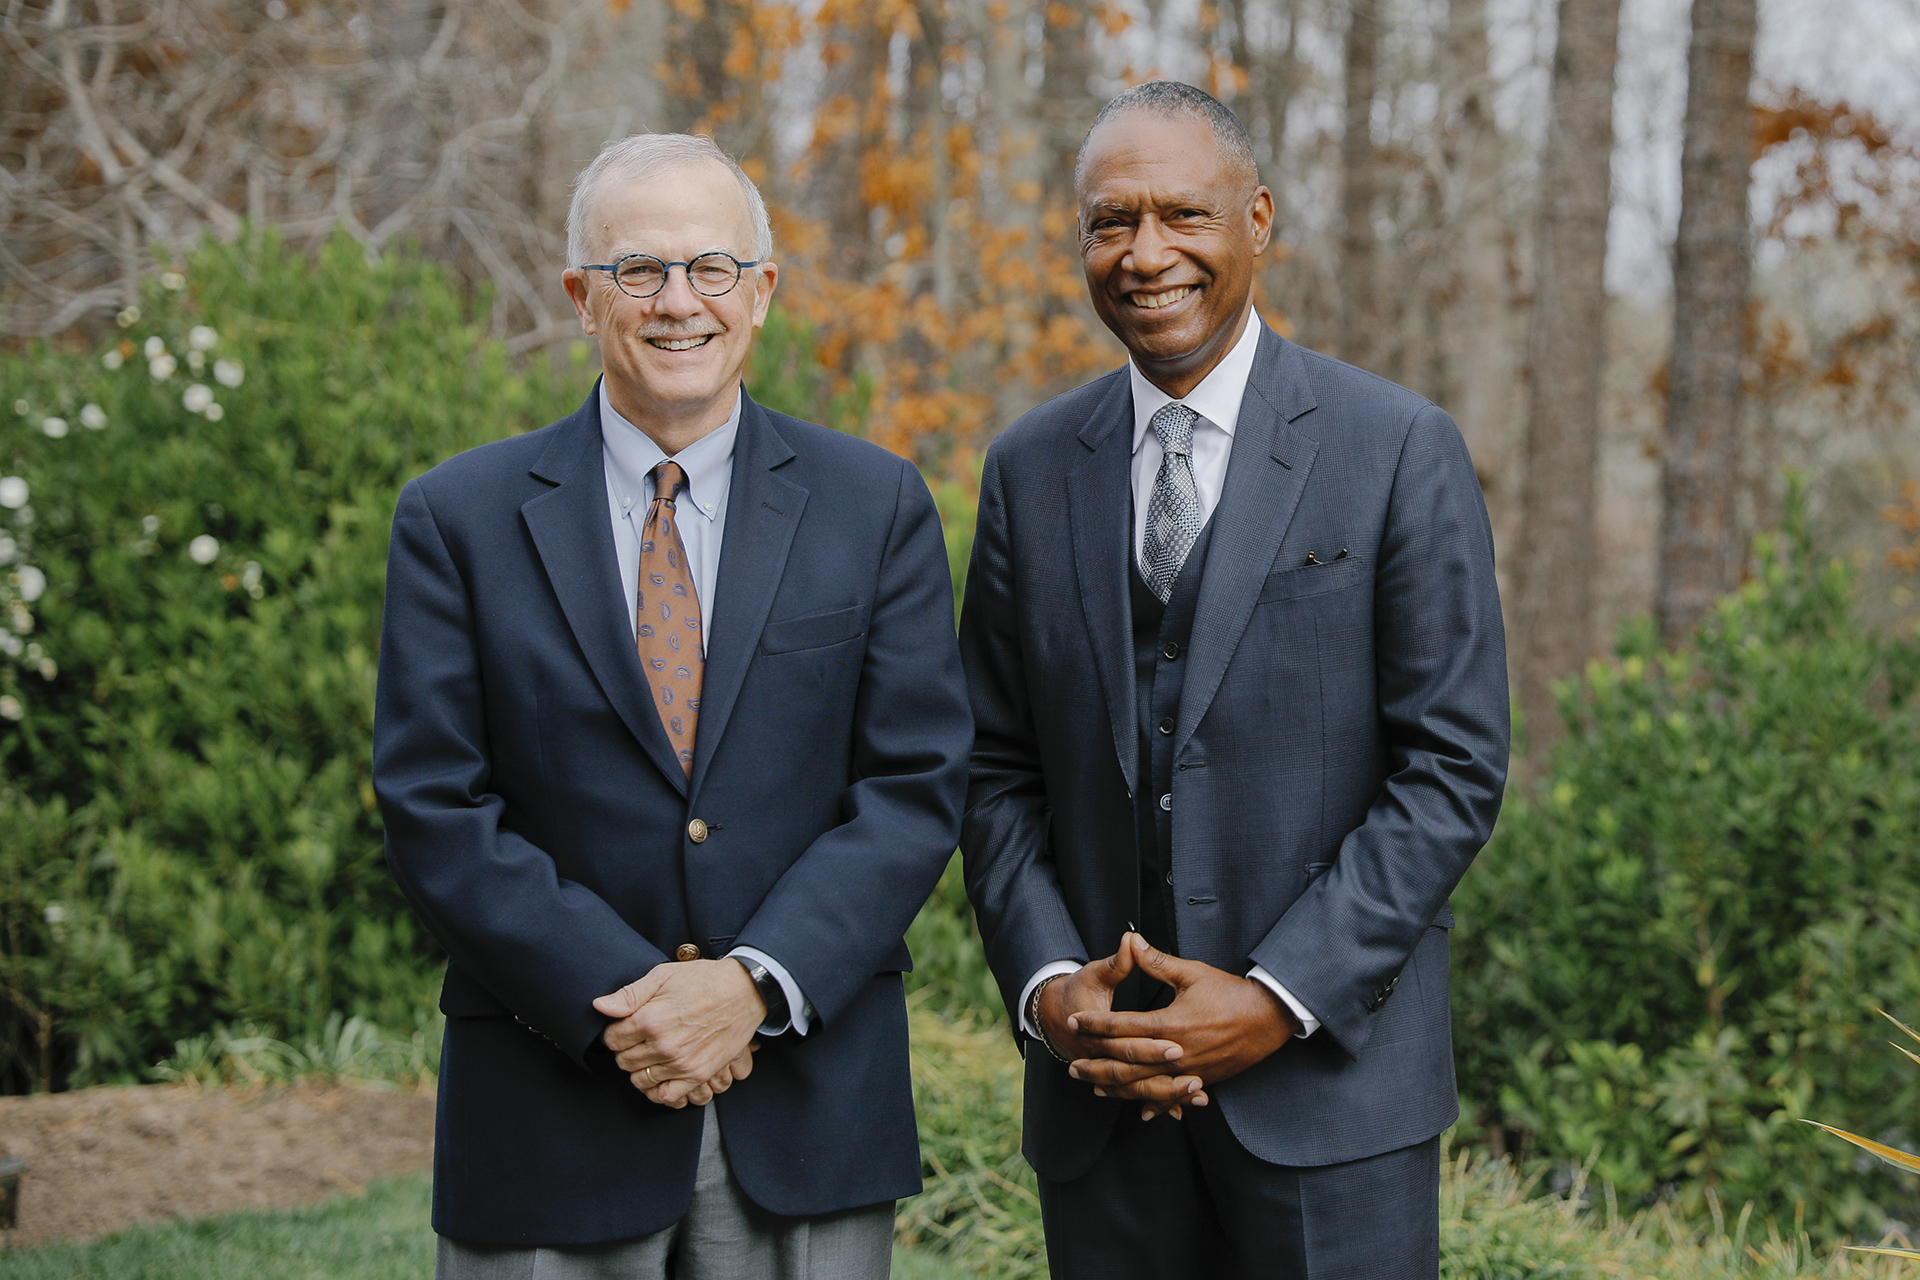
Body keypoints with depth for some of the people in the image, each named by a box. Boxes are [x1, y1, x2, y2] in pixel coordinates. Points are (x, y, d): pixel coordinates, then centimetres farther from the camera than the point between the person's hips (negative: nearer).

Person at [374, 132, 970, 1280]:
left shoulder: (878, 506, 4)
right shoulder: (458, 518, 2)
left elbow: (920, 785, -2)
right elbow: (436, 811, -4)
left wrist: (756, 984, -14)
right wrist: (620, 1002, -14)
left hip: (810, 1114, 1)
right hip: (554, 1120, 0)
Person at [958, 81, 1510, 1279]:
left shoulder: (1401, 450, -3)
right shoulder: (1030, 469, 8)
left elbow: (1454, 766, -6)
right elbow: (998, 769, 10)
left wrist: (1278, 1000, -13)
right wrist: (1047, 986, -6)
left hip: (1330, 1073, -3)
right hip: (1100, 1085, 3)